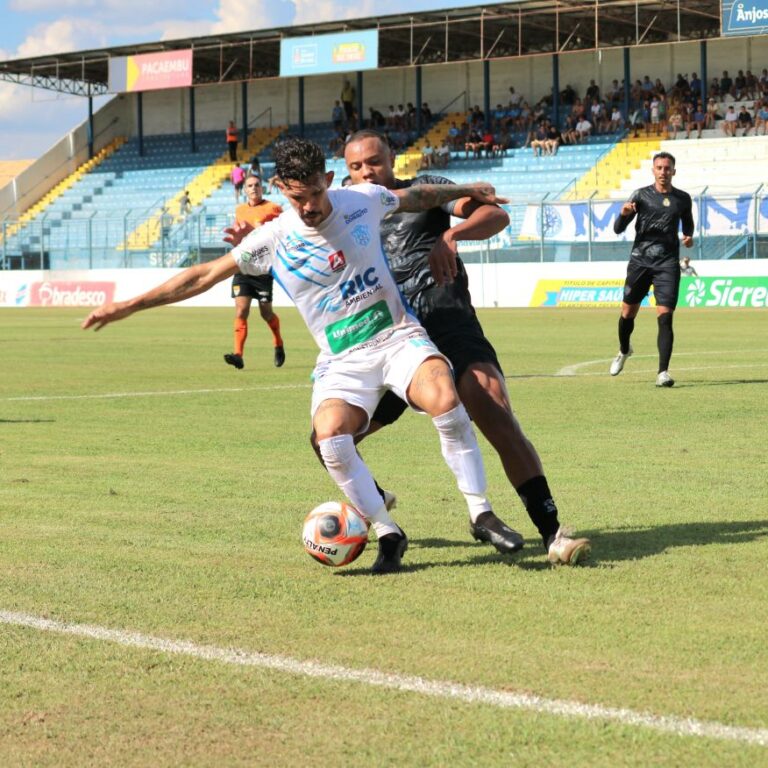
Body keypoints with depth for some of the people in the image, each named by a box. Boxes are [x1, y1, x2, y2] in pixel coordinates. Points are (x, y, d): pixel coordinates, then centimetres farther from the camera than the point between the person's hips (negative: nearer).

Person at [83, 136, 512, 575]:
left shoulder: (365, 200, -2)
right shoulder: (274, 239, -6)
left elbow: (417, 197, 20)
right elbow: (204, 276, -2)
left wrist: (467, 191, 31)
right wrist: (129, 306, -3)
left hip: (399, 337, 0)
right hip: (343, 362, 0)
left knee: (444, 397, -32)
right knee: (330, 437, -30)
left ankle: (481, 514, -19)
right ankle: (389, 536, -12)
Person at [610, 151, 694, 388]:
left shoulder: (682, 199, 7)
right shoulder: (641, 195, 1)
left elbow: (688, 223, 26)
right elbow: (618, 229, -1)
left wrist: (688, 236, 3)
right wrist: (623, 214, -23)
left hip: (667, 264, 0)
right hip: (640, 260, 0)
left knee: (665, 317, -13)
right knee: (628, 313, 10)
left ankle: (663, 372, -16)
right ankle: (624, 351, 41)